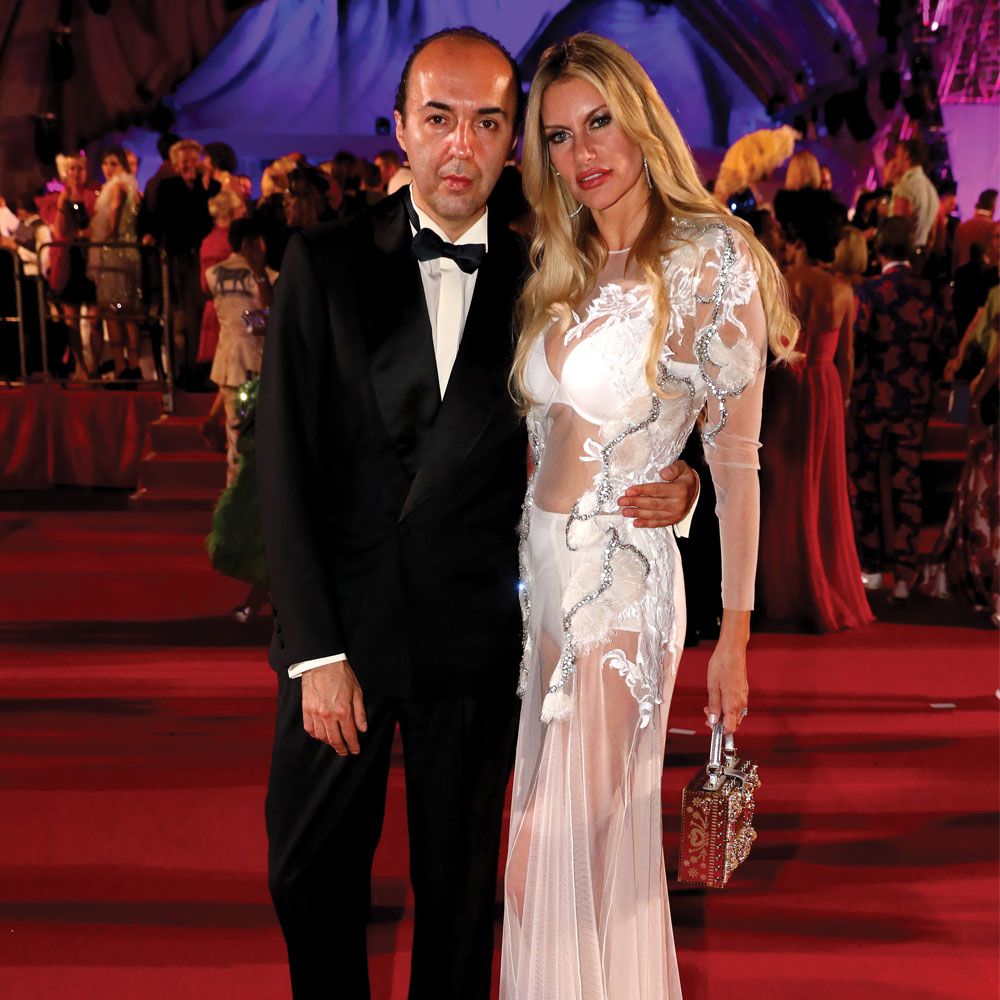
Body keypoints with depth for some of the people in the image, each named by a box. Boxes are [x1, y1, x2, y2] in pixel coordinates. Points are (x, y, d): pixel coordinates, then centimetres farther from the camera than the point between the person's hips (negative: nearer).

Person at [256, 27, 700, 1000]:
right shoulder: (326, 262, -3)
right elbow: (284, 465, -7)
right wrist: (318, 651, -12)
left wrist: (675, 487, -13)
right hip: (340, 627, 0)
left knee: (460, 891, 14)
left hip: (475, 644, 0)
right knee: (309, 876, 15)